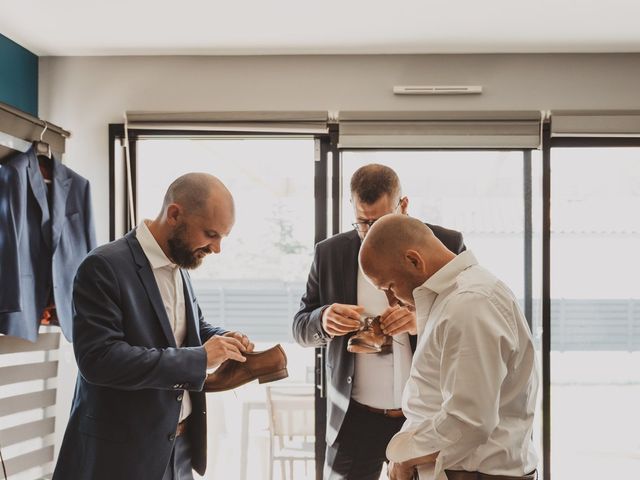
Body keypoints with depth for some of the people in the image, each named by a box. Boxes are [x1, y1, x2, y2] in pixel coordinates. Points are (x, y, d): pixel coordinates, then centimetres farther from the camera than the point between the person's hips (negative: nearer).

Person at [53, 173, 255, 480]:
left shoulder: (180, 268, 8)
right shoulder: (104, 267, -17)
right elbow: (98, 357, -25)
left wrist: (221, 339, -1)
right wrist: (199, 358, -24)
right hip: (121, 452, -7)